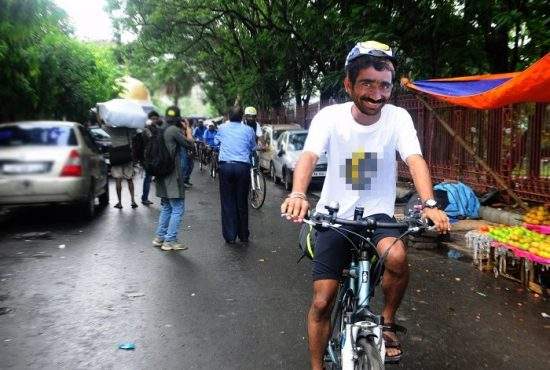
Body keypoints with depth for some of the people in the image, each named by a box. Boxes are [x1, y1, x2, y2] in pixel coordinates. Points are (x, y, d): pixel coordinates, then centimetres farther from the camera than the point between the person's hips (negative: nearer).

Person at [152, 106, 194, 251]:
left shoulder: (162, 130, 12)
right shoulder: (174, 130, -14)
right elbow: (189, 144, -9)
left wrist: (183, 130, 20)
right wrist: (188, 129, 3)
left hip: (162, 174, 9)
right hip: (172, 175, -9)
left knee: (166, 207, 19)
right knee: (178, 209, -3)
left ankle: (159, 237, 23)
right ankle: (170, 241, 0)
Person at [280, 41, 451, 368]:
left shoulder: (398, 118, -8)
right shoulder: (330, 116, -12)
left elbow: (415, 160, -20)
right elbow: (309, 156, -25)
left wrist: (429, 203, -38)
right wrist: (298, 195, -45)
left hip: (377, 214, 0)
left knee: (397, 257, -31)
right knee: (322, 302, 0)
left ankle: (388, 322, -1)